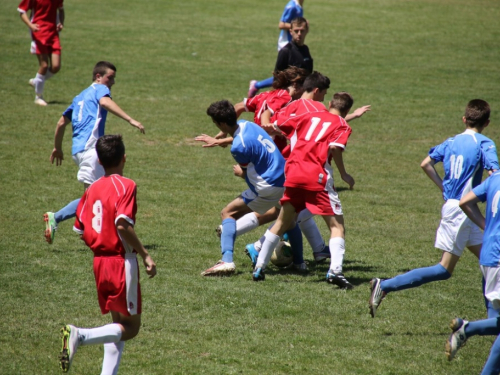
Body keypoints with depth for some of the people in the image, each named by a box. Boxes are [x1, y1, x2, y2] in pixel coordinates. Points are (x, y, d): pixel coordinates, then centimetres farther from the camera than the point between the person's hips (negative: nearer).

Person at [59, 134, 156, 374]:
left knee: (118, 325, 16)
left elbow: (80, 231, 9)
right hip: (122, 262, -7)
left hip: (100, 262, 7)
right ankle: (80, 335, -22)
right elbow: (122, 224, -24)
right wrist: (145, 255, -18)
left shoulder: (92, 189, 9)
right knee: (131, 327, -1)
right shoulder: (125, 185, -10)